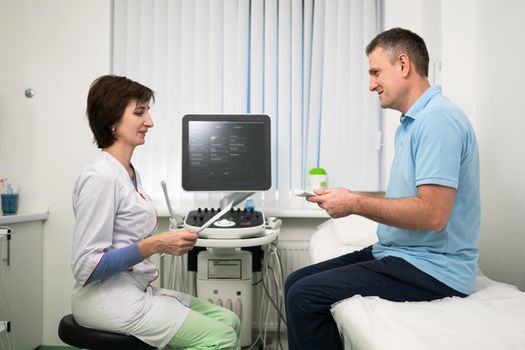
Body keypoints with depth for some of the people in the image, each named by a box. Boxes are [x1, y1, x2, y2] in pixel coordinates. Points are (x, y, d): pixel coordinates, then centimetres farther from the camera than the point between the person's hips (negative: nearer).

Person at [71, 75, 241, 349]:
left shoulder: (131, 173, 9)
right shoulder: (101, 176, -18)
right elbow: (85, 267, -20)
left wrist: (166, 242, 2)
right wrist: (153, 245, -23)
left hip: (137, 290, 9)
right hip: (108, 298, -9)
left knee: (229, 321, 5)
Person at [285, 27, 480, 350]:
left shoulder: (438, 119, -18)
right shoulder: (411, 122, 15)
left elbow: (433, 214, -26)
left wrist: (355, 204, -17)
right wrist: (351, 197, 6)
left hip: (431, 269, -10)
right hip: (400, 255, 10)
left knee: (304, 296, -18)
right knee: (296, 282, 5)